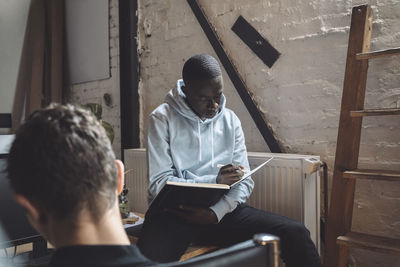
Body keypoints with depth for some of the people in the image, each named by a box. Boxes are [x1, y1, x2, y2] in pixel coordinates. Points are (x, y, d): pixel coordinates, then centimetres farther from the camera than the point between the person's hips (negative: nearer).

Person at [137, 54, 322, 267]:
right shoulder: (162, 119, -4)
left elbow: (244, 181, 3)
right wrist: (215, 181, -20)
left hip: (221, 210, 4)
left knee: (296, 234, -14)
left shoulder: (230, 120, 7)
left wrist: (216, 212, -14)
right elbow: (158, 184, -10)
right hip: (174, 212, -3)